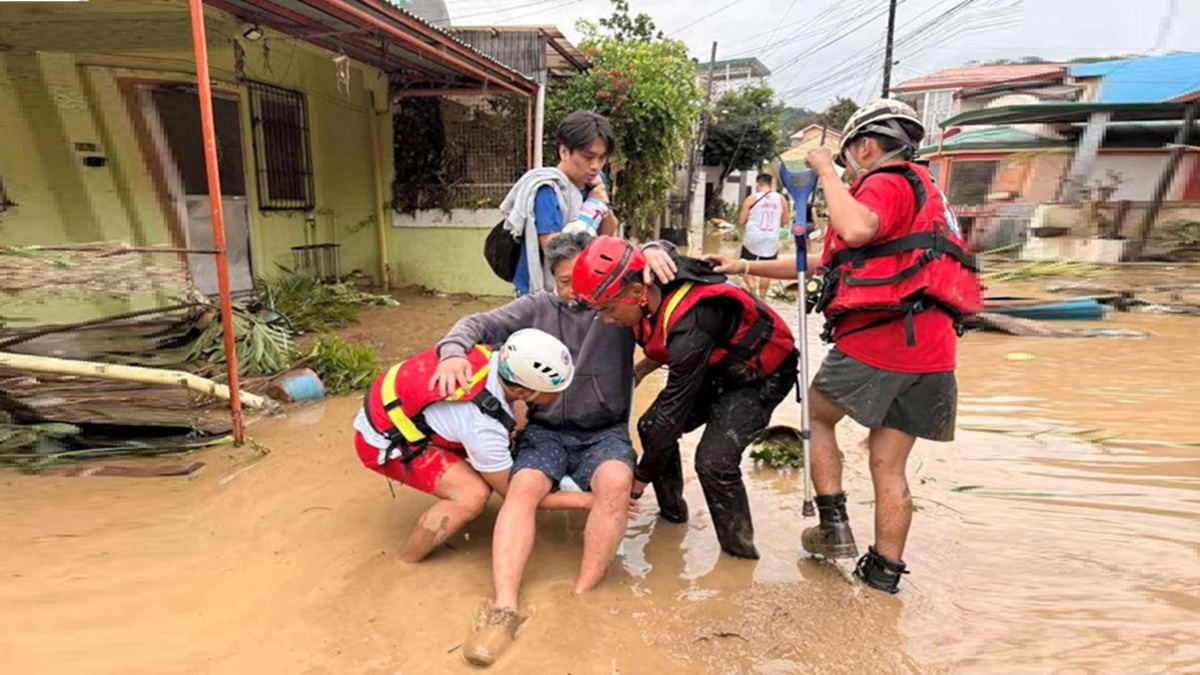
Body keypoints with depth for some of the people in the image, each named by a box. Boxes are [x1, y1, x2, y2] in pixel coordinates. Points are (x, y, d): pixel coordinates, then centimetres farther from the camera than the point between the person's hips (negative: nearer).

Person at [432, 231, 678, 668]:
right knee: (523, 487, -28)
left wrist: (653, 250, -23)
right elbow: (478, 324, 3)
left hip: (605, 433, -1)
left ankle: (582, 598, -25)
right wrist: (453, 351, -20)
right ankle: (504, 609, -29)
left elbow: (649, 273, 2)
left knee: (616, 481, -32)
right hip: (546, 431, 1)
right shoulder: (536, 308, 7)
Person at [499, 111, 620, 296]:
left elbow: (609, 236, 8)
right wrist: (593, 205, -19)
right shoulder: (548, 190, -20)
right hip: (544, 294, -7)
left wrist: (603, 203, -11)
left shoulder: (592, 181, 1)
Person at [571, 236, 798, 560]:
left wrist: (638, 481, -19)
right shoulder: (654, 292, -15)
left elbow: (673, 410, -29)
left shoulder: (690, 327, -38)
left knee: (714, 460, -23)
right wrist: (639, 370, -9)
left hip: (760, 374, -8)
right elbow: (665, 348, 8)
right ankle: (672, 511, 20)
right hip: (716, 368, 8)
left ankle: (740, 551, 1)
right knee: (651, 427, -2)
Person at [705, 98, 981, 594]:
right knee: (888, 466, 13)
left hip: (874, 344, -8)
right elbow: (827, 264, 26)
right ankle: (884, 573, 21)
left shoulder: (887, 183, -2)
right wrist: (745, 267, 25)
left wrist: (826, 171, -11)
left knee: (819, 414, 16)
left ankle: (834, 527, 16)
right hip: (928, 354, 8)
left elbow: (856, 230, -30)